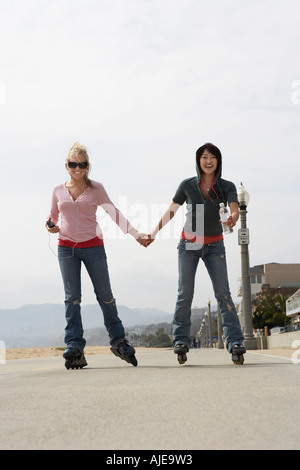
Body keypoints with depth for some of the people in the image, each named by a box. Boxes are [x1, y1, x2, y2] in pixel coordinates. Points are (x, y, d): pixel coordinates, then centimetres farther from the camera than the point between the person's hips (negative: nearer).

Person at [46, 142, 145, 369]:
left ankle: (118, 341, 16)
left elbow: (114, 212, -2)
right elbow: (53, 217, 19)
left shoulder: (96, 188, 3)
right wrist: (52, 227, -4)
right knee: (72, 297, -2)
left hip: (93, 247, -1)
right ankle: (75, 347, -1)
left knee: (105, 295, 3)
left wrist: (135, 233, -13)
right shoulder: (58, 190, 8)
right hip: (66, 248, 1)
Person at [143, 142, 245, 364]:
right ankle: (181, 341, 4)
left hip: (214, 246, 0)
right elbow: (171, 211, 5)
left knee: (223, 293, -7)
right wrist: (153, 234, 0)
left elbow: (235, 209, -21)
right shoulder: (187, 185, -4)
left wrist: (232, 219, -45)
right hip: (189, 244, 0)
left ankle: (235, 342, -4)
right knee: (185, 293, -5)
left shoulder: (227, 187, -5)